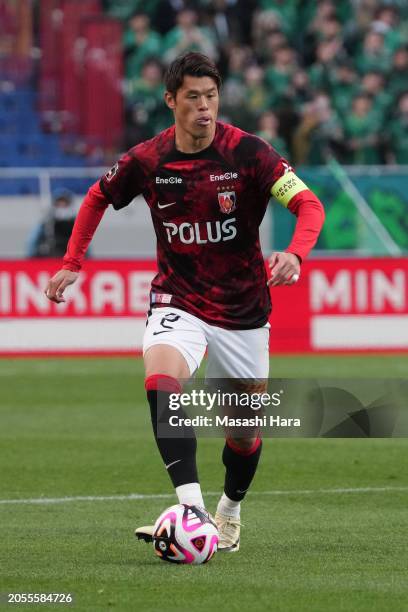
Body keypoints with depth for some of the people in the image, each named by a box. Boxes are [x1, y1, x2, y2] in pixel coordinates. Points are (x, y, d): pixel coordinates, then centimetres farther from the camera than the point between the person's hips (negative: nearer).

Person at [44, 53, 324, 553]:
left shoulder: (247, 152, -14)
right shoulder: (147, 160, -6)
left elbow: (309, 205, -17)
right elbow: (98, 198, 14)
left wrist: (295, 254, -36)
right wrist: (72, 263, 7)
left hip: (243, 309, 0)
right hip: (178, 301, 0)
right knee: (161, 382, -31)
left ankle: (229, 512, 39)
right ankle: (190, 506, -37)